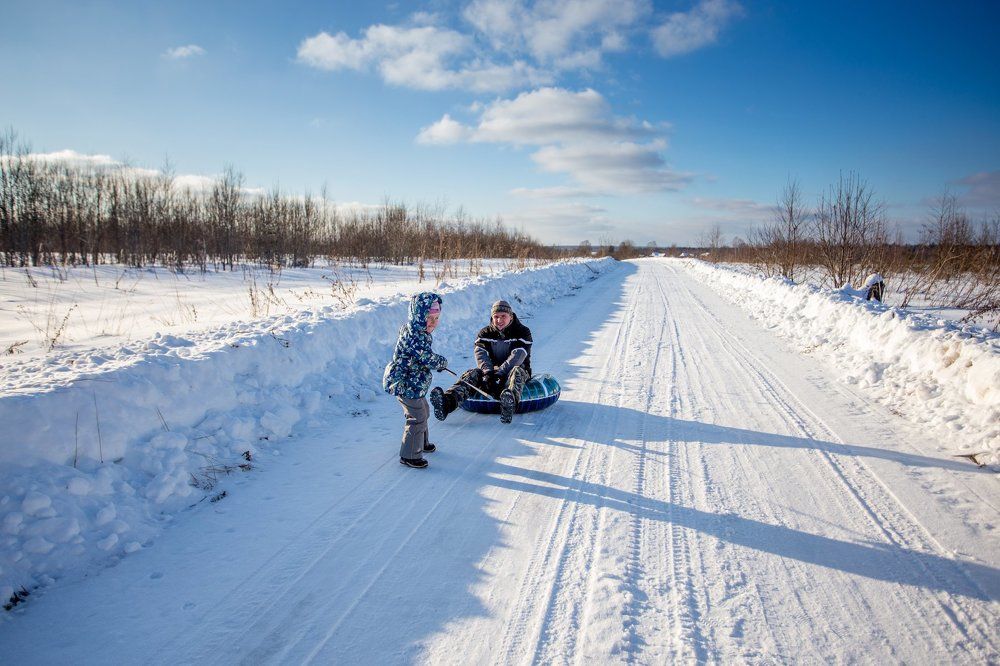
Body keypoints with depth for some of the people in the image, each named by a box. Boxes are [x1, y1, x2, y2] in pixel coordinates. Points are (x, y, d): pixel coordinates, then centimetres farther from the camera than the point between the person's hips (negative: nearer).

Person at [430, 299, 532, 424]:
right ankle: (447, 402, -54)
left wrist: (499, 373, -33)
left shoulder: (523, 332, -4)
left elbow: (517, 357, -19)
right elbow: (480, 354, -11)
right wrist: (488, 372, -32)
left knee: (516, 372, -38)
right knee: (473, 373, -26)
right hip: (492, 370, 3)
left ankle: (511, 401, -74)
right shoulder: (485, 333, 6)